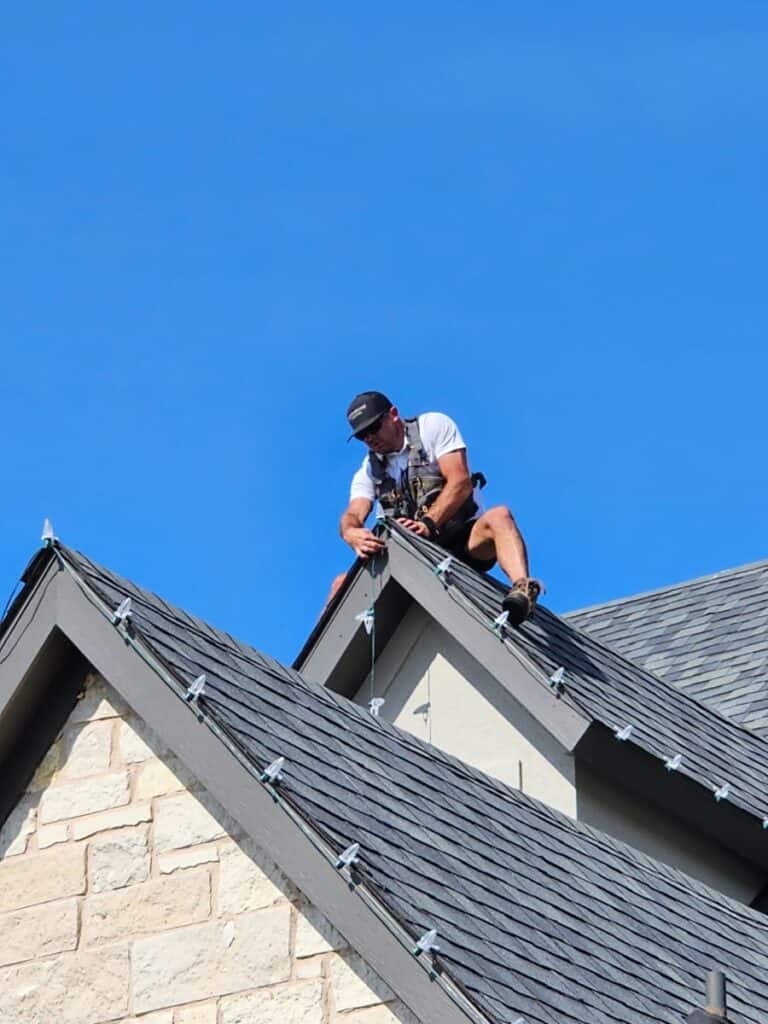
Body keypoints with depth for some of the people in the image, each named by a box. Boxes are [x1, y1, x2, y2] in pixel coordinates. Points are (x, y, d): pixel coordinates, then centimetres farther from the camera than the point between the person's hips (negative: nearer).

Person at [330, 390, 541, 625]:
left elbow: (461, 482, -11)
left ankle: (521, 590, -61)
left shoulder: (433, 426, 3)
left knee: (498, 517, -37)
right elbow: (352, 515, -5)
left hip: (463, 542, -5)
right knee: (344, 584, -11)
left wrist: (428, 524, -27)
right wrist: (352, 534, -32)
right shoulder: (369, 471, 13)